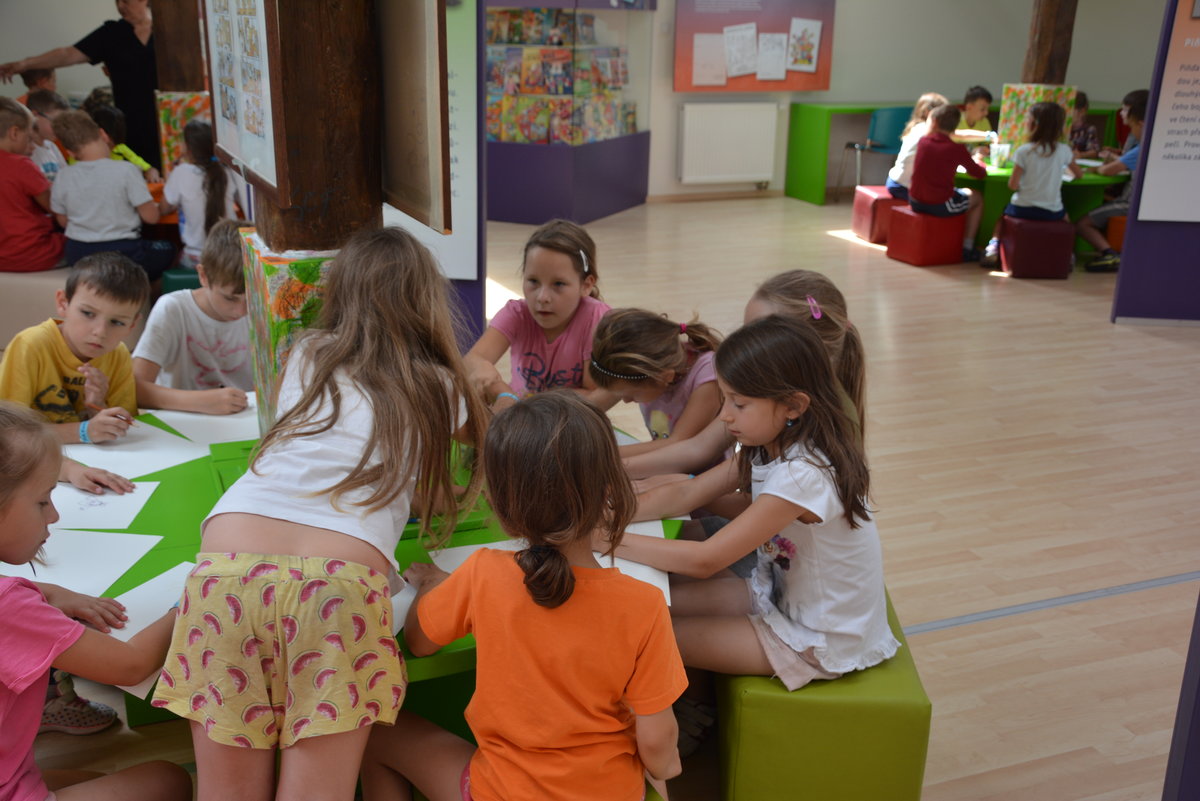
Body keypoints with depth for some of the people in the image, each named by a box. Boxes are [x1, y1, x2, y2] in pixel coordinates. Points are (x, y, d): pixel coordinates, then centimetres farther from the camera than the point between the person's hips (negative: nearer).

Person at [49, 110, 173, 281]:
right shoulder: (126, 171, -16)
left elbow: (63, 221, 7)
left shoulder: (63, 178, -4)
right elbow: (151, 216, -12)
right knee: (167, 250, 24)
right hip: (122, 252, -4)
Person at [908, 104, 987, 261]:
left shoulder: (923, 141, 2)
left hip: (915, 202, 5)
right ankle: (967, 248, 20)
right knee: (977, 198, 21)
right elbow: (979, 174, 0)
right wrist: (977, 161, 23)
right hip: (940, 206, -5)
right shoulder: (957, 149, -10)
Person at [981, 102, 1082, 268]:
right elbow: (1078, 174, 12)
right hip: (1052, 211, 2)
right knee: (1064, 215, 35)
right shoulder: (1064, 150, -4)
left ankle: (994, 244, 9)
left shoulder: (1023, 151, -13)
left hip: (1023, 209, -2)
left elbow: (1013, 185, -14)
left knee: (1003, 212, 30)